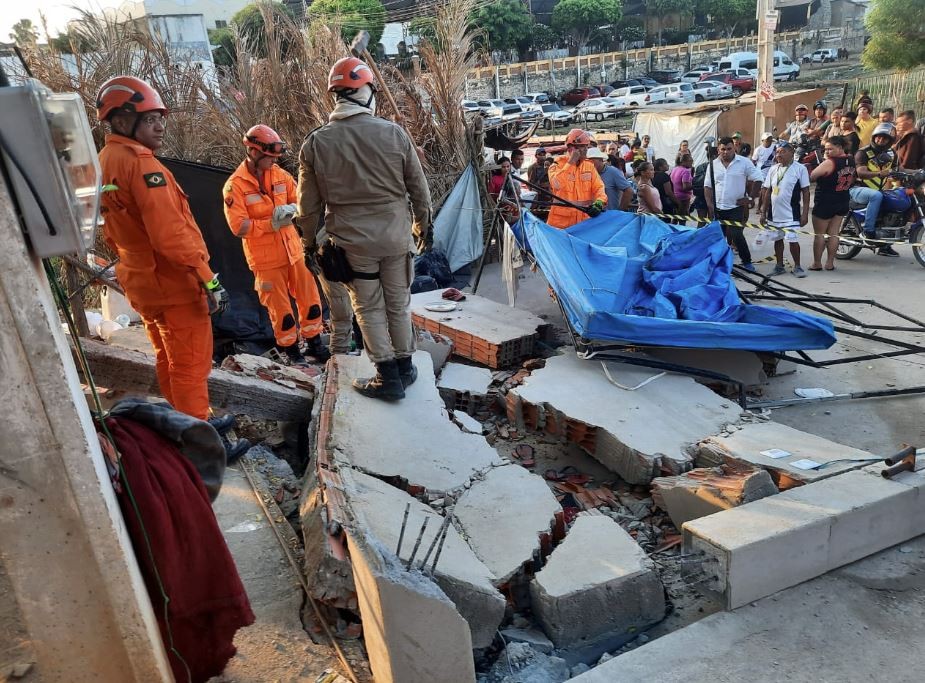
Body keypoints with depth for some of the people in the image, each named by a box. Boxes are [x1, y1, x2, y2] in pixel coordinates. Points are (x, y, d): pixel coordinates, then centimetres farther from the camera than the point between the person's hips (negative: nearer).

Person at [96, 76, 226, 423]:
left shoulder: (103, 163, 10)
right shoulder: (140, 162, -19)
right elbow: (169, 233, -26)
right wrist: (208, 278, -23)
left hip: (140, 281, 9)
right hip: (174, 281, -9)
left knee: (168, 361, 20)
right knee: (191, 366, -1)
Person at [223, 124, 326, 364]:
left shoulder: (280, 175, 3)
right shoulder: (235, 185, -12)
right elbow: (239, 227, -17)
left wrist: (291, 209, -17)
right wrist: (273, 222, -22)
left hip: (293, 250, 5)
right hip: (265, 258, -5)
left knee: (310, 299, 10)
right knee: (280, 308, 4)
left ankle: (314, 342, 28)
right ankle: (290, 349, 22)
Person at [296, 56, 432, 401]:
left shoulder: (315, 142, -8)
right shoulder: (394, 133, -8)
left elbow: (309, 207, -2)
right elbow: (419, 189, 1)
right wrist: (423, 226, 17)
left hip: (352, 242, -1)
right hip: (396, 236, 1)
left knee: (369, 308, 12)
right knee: (399, 303, 16)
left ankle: (388, 376, 15)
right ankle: (404, 366, 28)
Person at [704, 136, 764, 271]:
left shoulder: (744, 163, -4)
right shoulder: (713, 165, 5)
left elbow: (758, 179, -2)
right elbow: (708, 186, 8)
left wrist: (751, 198, -4)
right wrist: (709, 204, -1)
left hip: (737, 207, -3)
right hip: (717, 208, 3)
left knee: (737, 235, -9)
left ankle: (746, 261, 9)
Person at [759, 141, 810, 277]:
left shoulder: (800, 168, -5)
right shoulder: (773, 169, 8)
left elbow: (806, 192, -5)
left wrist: (805, 213, -10)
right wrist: (763, 212, 8)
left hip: (791, 214, -5)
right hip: (774, 213, 5)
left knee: (793, 240, -5)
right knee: (778, 239, 12)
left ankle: (797, 266, 11)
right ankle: (779, 266, 23)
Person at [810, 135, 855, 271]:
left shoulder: (829, 163, -20)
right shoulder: (850, 160, 3)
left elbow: (811, 177, -19)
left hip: (825, 203, -7)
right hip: (842, 202, 7)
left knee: (819, 234, 3)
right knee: (834, 234, 9)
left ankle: (817, 263, 8)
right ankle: (830, 263, 11)